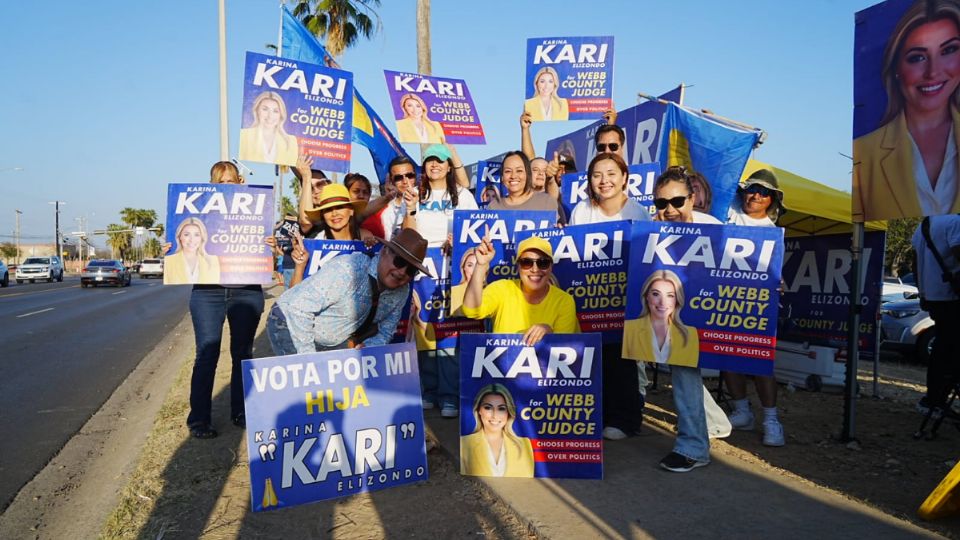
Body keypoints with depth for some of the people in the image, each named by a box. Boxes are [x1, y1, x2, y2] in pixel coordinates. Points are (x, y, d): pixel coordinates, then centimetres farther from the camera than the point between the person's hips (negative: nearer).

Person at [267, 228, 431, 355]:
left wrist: (366, 349, -20)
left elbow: (385, 332, 2)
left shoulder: (402, 291, -9)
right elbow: (300, 309, -31)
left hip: (334, 339, 7)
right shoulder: (349, 269, -32)